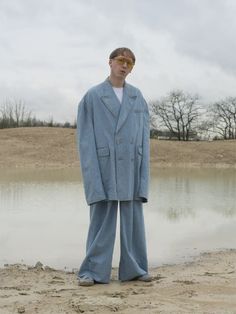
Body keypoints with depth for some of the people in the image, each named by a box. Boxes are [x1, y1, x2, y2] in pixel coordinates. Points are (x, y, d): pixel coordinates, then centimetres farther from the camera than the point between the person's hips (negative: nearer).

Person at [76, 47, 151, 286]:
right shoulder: (92, 96, 2)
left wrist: (143, 171, 0)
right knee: (102, 217, -2)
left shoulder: (137, 97, 12)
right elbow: (85, 136, -2)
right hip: (103, 165, -3)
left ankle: (134, 268, 15)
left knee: (133, 217, 6)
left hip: (131, 166, 3)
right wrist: (92, 173, -10)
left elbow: (144, 134, 9)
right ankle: (93, 271, 6)